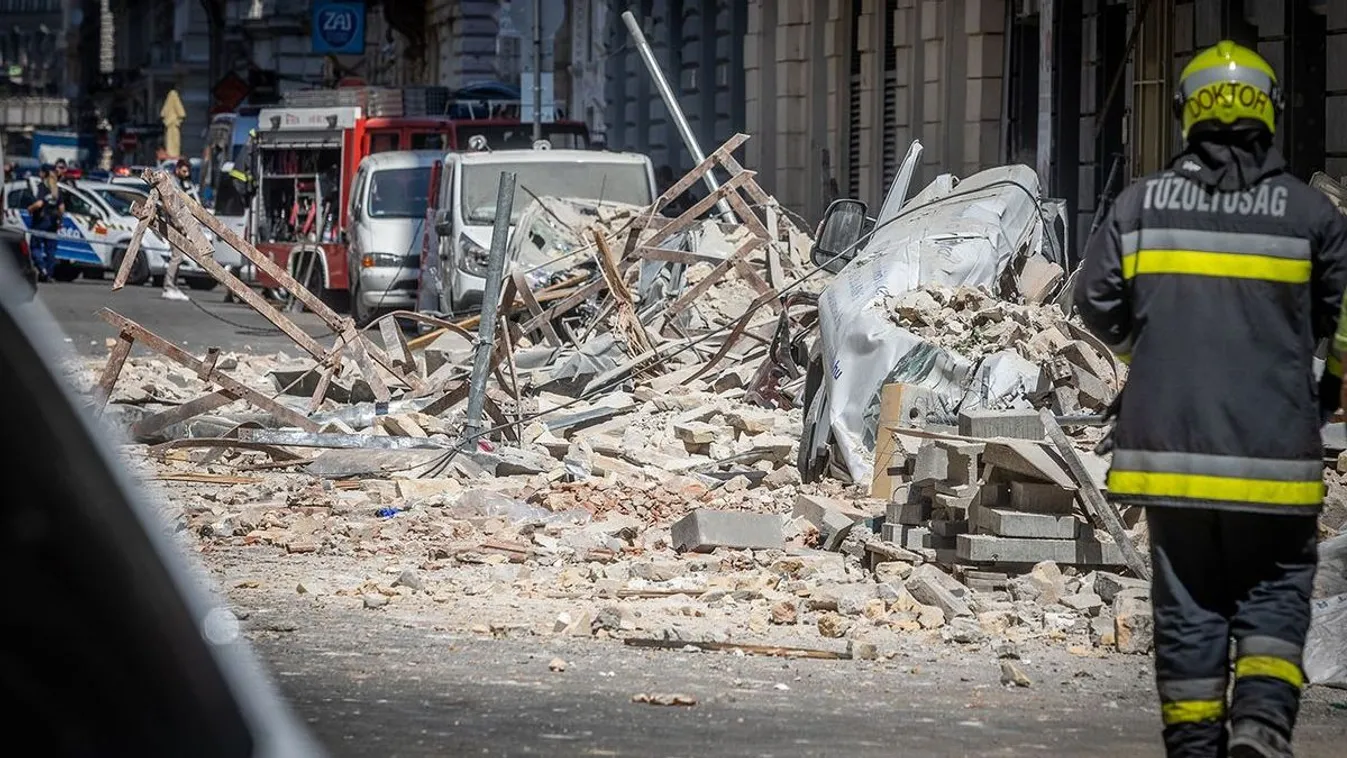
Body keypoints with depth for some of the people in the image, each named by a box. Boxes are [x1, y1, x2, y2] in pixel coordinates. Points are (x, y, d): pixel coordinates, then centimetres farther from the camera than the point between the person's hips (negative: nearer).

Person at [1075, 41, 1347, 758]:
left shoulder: (1142, 202, 2)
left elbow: (1096, 302, 7)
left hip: (1170, 443, 2)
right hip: (1272, 449, -2)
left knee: (1187, 603, 11)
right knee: (1275, 592, 9)